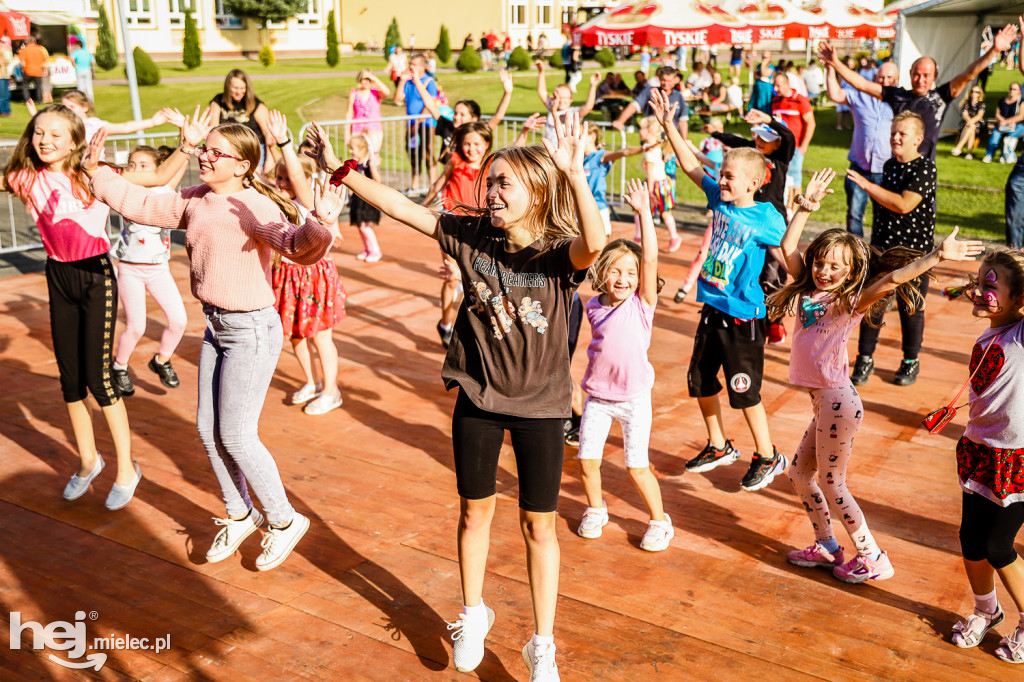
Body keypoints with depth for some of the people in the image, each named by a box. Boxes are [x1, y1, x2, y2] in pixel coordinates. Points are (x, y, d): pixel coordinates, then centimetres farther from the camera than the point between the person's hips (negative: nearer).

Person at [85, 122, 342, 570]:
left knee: (236, 437, -2)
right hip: (216, 326, 8)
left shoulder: (254, 207, -21)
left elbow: (296, 247, -38)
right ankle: (239, 516, 35)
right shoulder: (195, 200, 4)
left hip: (251, 330, -8)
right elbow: (141, 205, 18)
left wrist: (319, 224, -58)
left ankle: (284, 521, 18)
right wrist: (97, 172, 17)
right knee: (209, 430, 15)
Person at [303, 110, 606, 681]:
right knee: (475, 510, 18)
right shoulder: (473, 236, -6)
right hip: (477, 397, 3)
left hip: (540, 404, -3)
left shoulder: (559, 253, -17)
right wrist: (340, 169, -11)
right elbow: (403, 209, -6)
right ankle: (473, 614, 43)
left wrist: (576, 175, -53)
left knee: (540, 525, 9)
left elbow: (595, 244, -40)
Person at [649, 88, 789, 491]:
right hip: (712, 309, 7)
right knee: (700, 381, 16)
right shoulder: (719, 198, 2)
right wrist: (668, 124, 3)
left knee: (745, 391, 1)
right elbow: (689, 165, 7)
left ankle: (768, 457, 22)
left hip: (743, 316, -7)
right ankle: (719, 447, 35)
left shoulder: (766, 218, -14)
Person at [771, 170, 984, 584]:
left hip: (837, 402, -8)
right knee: (800, 473, 17)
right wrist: (806, 208, 4)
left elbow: (892, 279, -28)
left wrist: (937, 257, -34)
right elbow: (788, 246, 10)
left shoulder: (851, 302, -12)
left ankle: (873, 560, 18)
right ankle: (826, 548, 33)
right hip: (824, 402, 8)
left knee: (830, 484, 3)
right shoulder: (809, 291, 6)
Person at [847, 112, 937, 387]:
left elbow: (904, 204, -24)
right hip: (881, 247, 6)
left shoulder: (925, 168, -12)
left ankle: (911, 362, 23)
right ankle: (865, 359, 15)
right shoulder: (889, 165, 10)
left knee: (910, 308, 6)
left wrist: (867, 185, -24)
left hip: (914, 250, -6)